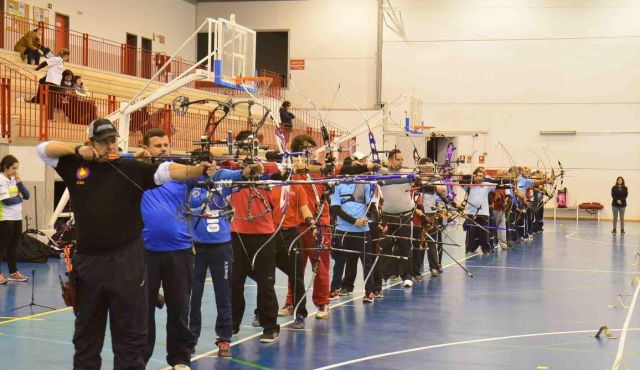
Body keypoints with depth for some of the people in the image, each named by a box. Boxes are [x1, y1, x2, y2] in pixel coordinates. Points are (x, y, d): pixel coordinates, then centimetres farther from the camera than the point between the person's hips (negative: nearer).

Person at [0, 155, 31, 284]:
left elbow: (27, 196, 6)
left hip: (17, 217, 7)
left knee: (13, 246, 12)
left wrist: (19, 182, -4)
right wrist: (19, 197, -2)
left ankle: (13, 272, 19)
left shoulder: (14, 180, 11)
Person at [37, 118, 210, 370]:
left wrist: (197, 170, -32)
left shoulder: (132, 169, -2)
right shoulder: (76, 167, 6)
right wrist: (77, 150, -3)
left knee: (131, 333, 2)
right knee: (86, 332, 18)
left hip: (126, 262, -3)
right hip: (87, 262, 3)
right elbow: (44, 149, 10)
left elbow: (166, 170, -15)